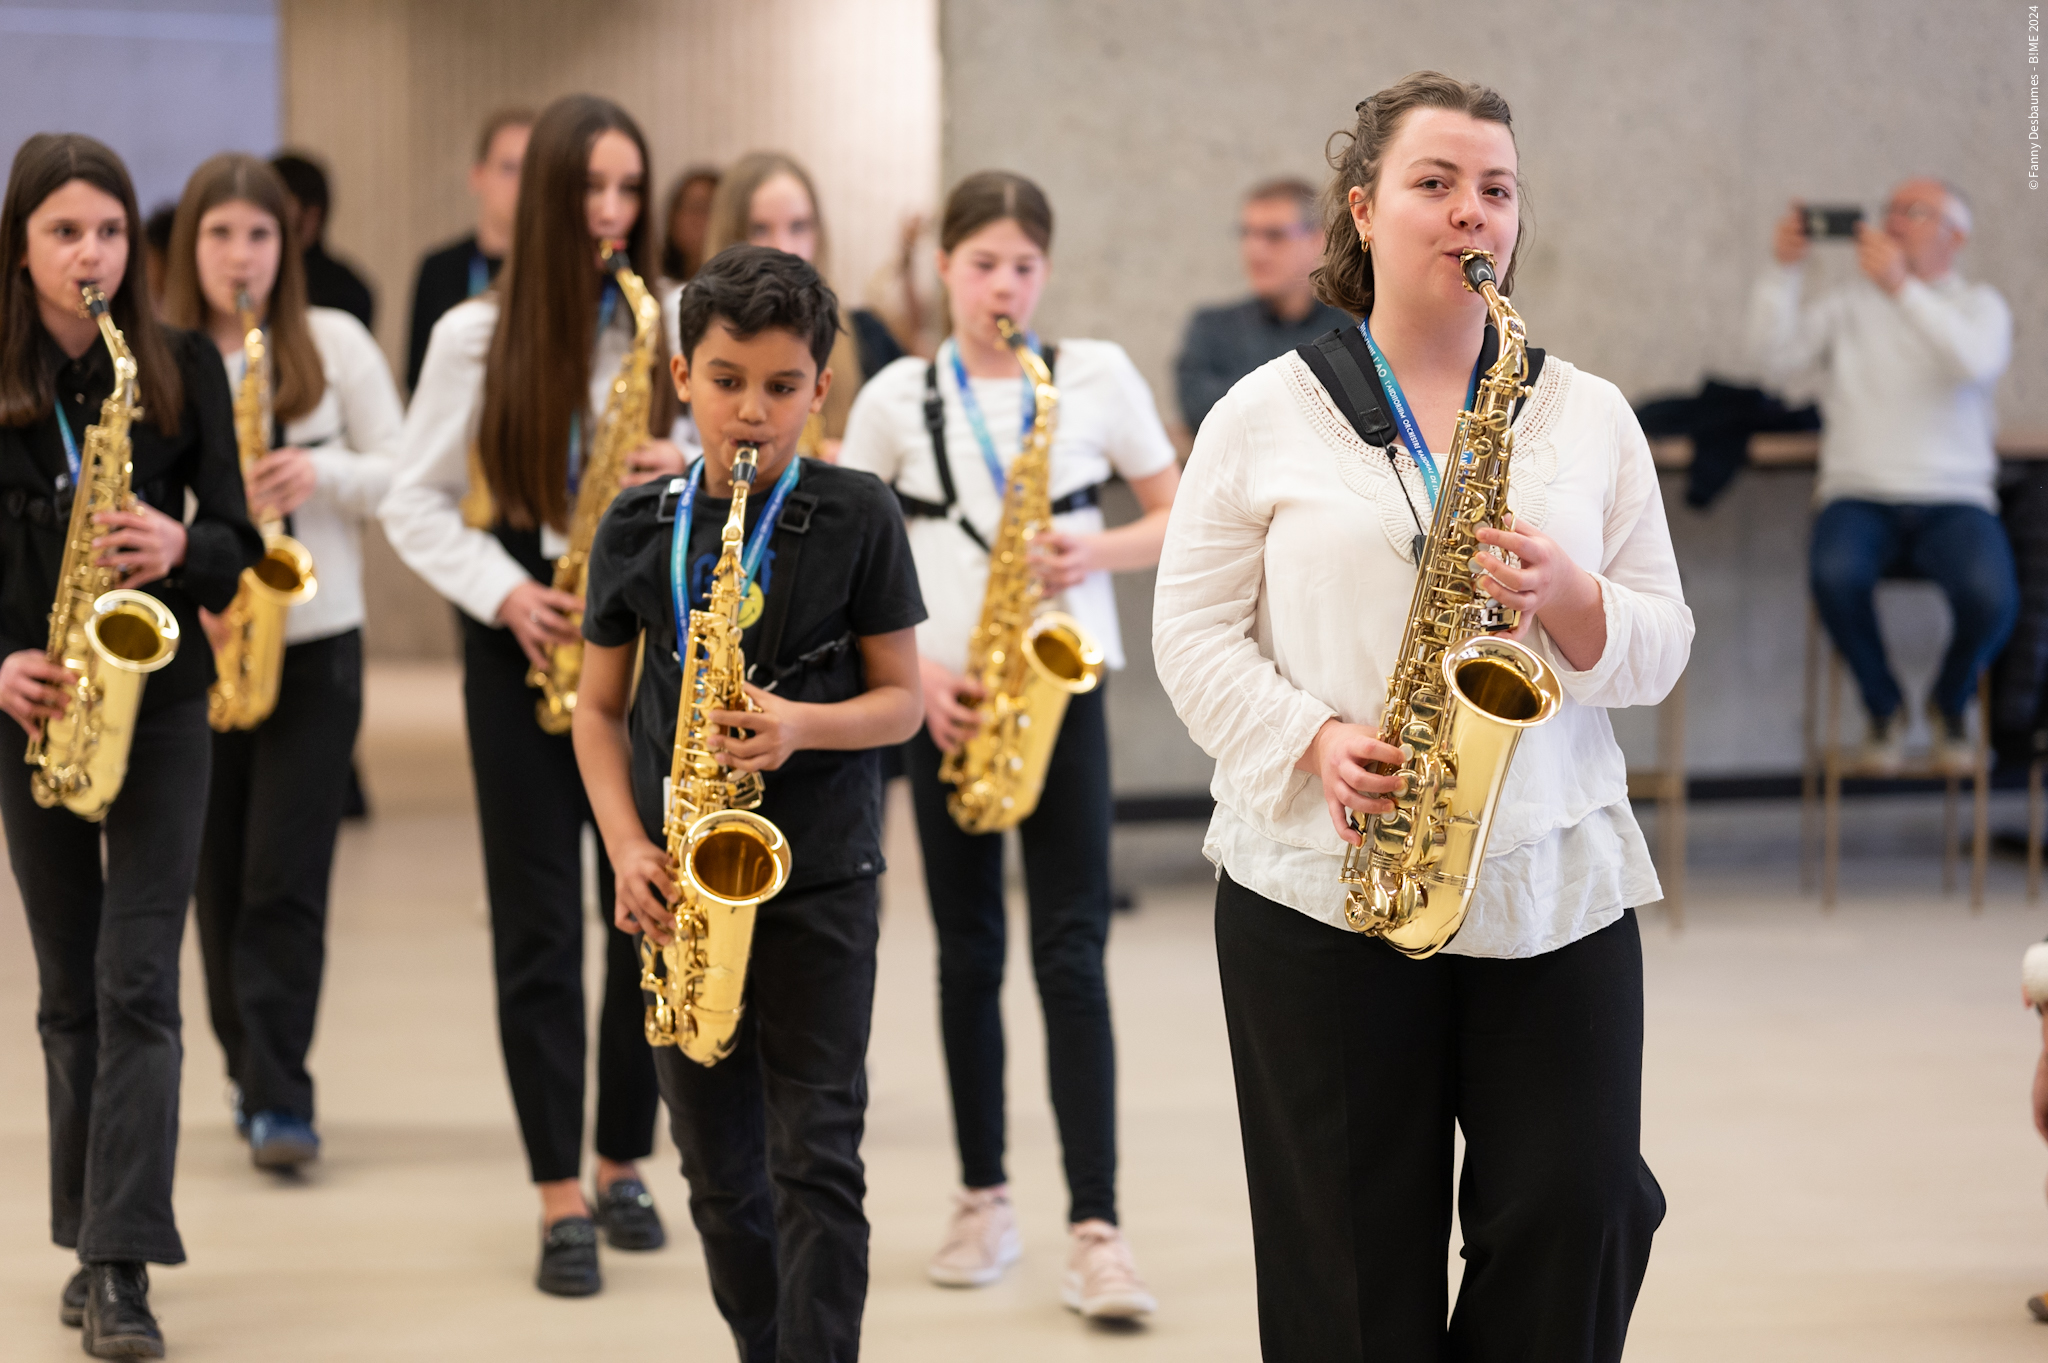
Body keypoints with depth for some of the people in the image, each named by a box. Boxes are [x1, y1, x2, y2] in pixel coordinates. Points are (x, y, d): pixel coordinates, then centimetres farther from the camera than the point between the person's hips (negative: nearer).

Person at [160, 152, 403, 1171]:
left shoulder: (336, 344, 3)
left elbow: (400, 477, 4)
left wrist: (322, 473, -15)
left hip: (316, 642, -1)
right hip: (196, 651, 1)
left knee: (287, 879, -8)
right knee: (219, 878, 9)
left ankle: (279, 1098, -8)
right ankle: (250, 1070, 25)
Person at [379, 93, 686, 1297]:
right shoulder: (478, 336, 1)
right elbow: (415, 503, 3)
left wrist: (691, 474, -12)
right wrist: (505, 595, -11)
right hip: (525, 645, -1)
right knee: (540, 923, -1)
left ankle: (625, 1164, 20)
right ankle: (562, 1201, 4)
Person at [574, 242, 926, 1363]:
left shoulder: (858, 519, -4)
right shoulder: (637, 526, 3)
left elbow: (900, 698, 0)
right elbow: (599, 707, 8)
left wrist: (801, 727, -20)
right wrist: (628, 849, -6)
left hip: (819, 879, -3)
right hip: (683, 883, 3)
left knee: (816, 1159, -5)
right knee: (720, 1168, 10)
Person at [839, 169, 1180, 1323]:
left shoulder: (1100, 376, 2)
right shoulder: (896, 397, 3)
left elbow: (1180, 518, 6)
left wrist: (1098, 551, -14)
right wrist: (913, 669, -9)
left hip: (1062, 685, -1)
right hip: (947, 697, 1)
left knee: (1072, 956, -6)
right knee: (969, 955, 8)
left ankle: (1097, 1228, -8)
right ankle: (985, 1199, 19)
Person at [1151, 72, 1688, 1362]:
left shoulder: (1590, 415, 10)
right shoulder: (1265, 417, 5)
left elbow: (1662, 649, 8)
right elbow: (1194, 633, 3)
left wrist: (1568, 598, -13)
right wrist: (1314, 740, -14)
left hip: (1556, 882, 2)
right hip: (1319, 885, -2)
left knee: (1577, 1225, -1)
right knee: (1353, 1252, 4)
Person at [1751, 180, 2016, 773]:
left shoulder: (1979, 306, 11)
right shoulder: (1848, 305, 15)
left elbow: (1975, 362, -14)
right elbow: (1779, 362, 0)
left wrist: (1902, 287, -20)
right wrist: (1785, 272, -6)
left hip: (1954, 501, -1)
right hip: (1859, 498, 1)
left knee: (1991, 595, -32)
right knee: (1835, 573, -35)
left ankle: (1951, 703, 5)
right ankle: (1883, 704, -4)